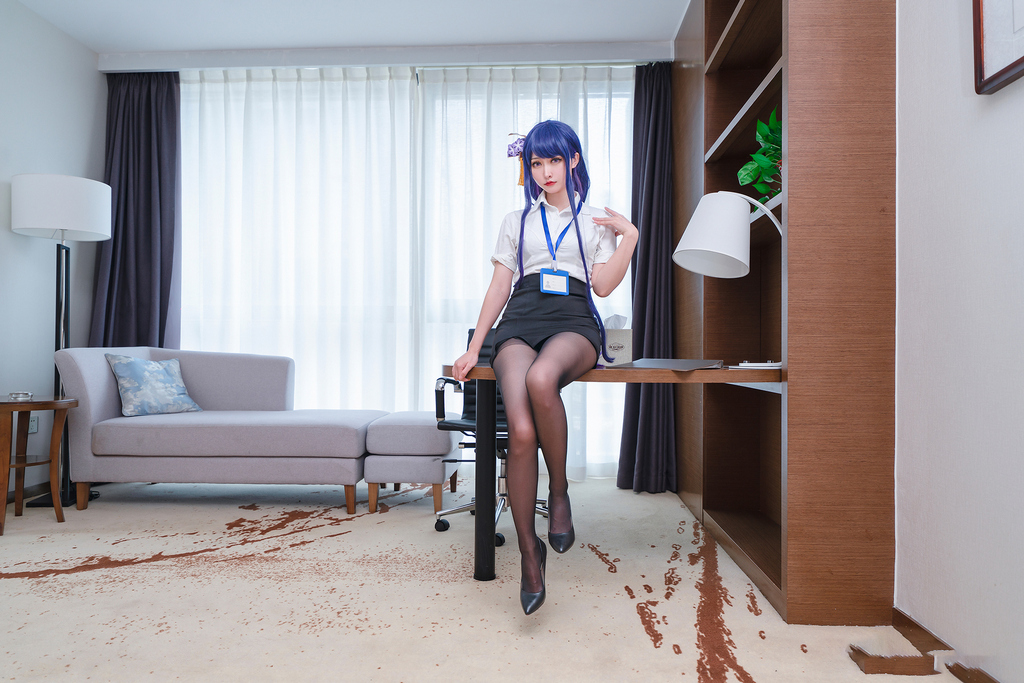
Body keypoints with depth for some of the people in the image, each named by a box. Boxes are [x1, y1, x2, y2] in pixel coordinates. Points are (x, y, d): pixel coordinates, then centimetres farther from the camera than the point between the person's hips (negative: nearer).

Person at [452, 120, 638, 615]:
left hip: (573, 319, -1)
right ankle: (529, 553, -11)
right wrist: (474, 347, 10)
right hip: (521, 318, 1)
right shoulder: (517, 221, 25)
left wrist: (629, 237, 0)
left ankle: (560, 491, -16)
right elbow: (499, 286, 18)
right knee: (520, 431, -26)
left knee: (541, 379, -40)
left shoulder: (595, 220, 21)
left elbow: (604, 285, 8)